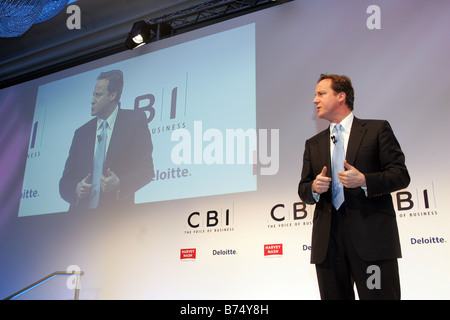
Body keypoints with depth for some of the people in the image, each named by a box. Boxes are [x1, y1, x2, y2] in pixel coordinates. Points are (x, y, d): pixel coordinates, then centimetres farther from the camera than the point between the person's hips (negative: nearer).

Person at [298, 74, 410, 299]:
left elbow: (401, 175, 0)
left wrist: (364, 180, -16)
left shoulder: (378, 129, 7)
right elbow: (303, 189, 17)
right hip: (328, 241, 4)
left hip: (372, 237, -4)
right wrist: (315, 188, -7)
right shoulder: (313, 144, 19)